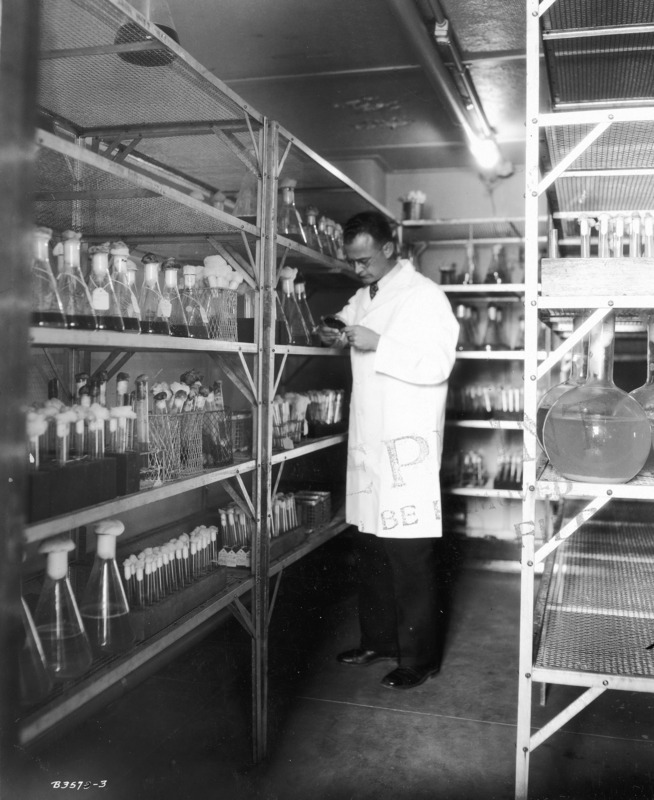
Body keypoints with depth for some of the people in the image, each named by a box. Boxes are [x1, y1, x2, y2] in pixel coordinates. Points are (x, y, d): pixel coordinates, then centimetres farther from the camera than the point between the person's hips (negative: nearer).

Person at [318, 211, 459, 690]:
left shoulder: (425, 295, -8)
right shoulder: (364, 296, 15)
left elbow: (436, 365, -16)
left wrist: (376, 343, -20)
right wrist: (340, 339, 4)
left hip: (407, 443, -7)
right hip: (368, 439, 7)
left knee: (410, 556, -2)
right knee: (371, 547, 13)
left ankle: (420, 658, 11)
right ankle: (378, 641, 27)